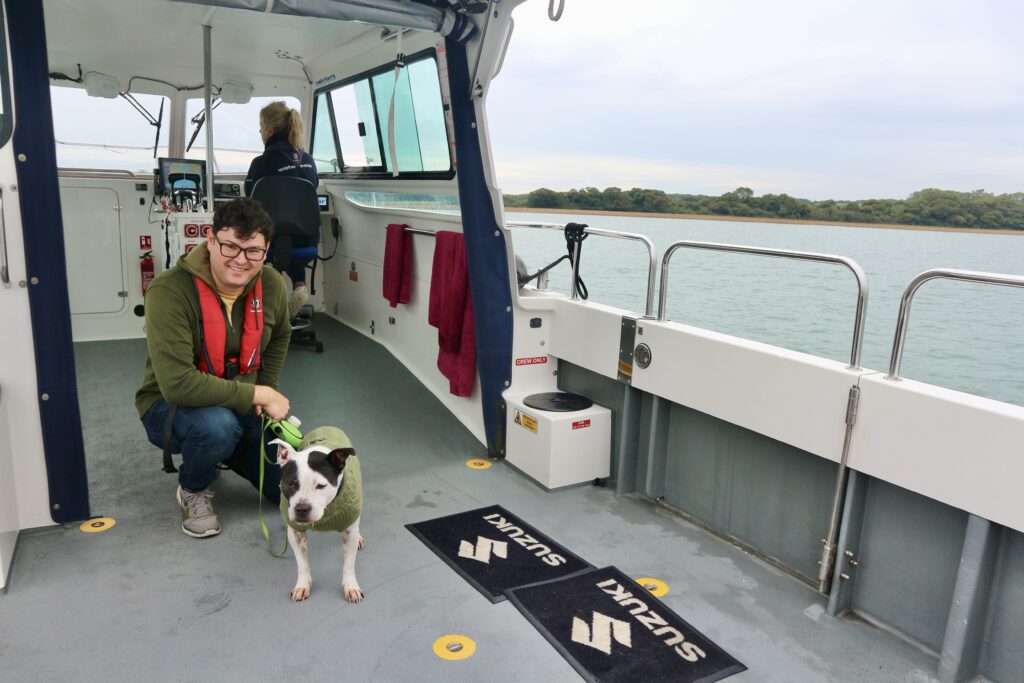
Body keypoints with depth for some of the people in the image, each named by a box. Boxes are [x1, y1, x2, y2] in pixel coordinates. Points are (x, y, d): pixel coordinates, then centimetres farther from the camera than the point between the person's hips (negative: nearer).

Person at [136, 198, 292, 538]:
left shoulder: (272, 285, -9)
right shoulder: (169, 292, -26)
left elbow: (279, 339, 14)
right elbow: (177, 384, -34)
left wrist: (268, 392, 1)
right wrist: (259, 394, -29)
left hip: (245, 407, 5)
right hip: (171, 406, -5)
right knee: (217, 426, -40)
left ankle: (226, 454, 26)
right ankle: (193, 489, -3)